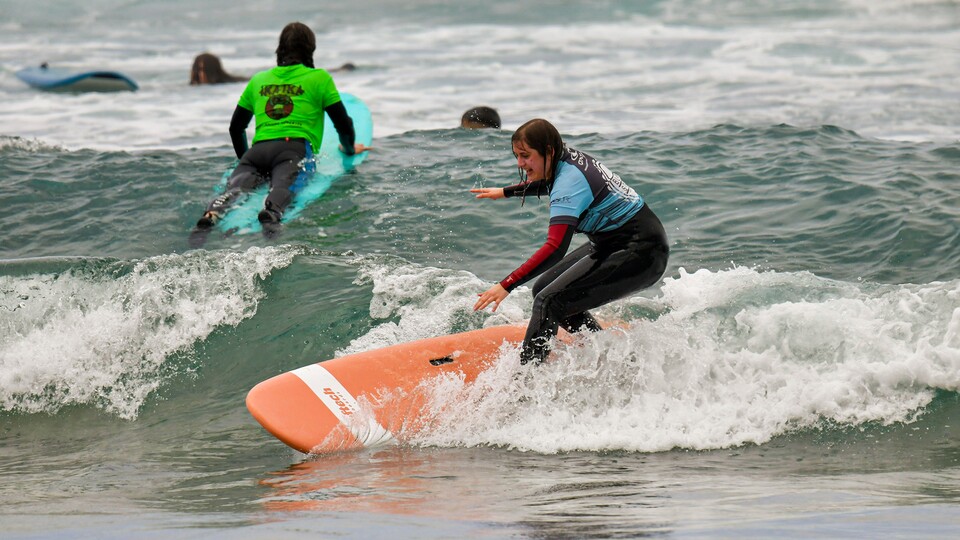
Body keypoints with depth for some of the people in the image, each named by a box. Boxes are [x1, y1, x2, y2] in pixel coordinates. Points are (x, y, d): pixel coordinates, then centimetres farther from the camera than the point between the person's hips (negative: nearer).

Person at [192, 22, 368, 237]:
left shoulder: (258, 80, 29)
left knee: (235, 187, -18)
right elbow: (343, 123, 16)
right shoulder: (319, 78, 17)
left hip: (258, 149, 3)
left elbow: (236, 127, 34)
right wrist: (350, 149, 36)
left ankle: (213, 214, -50)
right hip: (296, 147, -3)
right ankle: (271, 213, -63)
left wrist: (245, 159, 49)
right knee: (284, 185, -30)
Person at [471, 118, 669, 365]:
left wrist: (506, 286, -37)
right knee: (544, 288, 12)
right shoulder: (568, 159, 2)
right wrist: (505, 192, 34)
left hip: (641, 255, -10)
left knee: (550, 302, -18)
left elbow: (555, 248, -35)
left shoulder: (569, 181, -24)